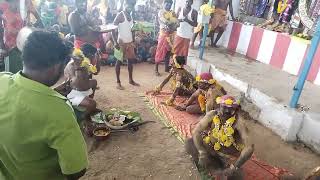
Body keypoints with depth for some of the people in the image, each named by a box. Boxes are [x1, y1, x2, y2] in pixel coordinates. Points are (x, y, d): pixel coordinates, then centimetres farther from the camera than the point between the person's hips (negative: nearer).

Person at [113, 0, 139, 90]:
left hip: (130, 42, 7)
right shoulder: (120, 15, -12)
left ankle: (131, 80, 24)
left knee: (131, 61, 11)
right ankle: (118, 82, 10)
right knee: (119, 61, 1)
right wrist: (116, 42, -20)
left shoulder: (131, 16, 10)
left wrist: (133, 41, 12)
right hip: (121, 42, -7)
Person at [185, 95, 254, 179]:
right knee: (189, 144, -18)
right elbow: (196, 132, -18)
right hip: (210, 146, 2)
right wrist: (202, 153, -28)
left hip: (228, 154, -2)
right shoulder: (212, 115, -18)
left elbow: (249, 147, -27)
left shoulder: (238, 121, -24)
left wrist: (235, 166, -32)